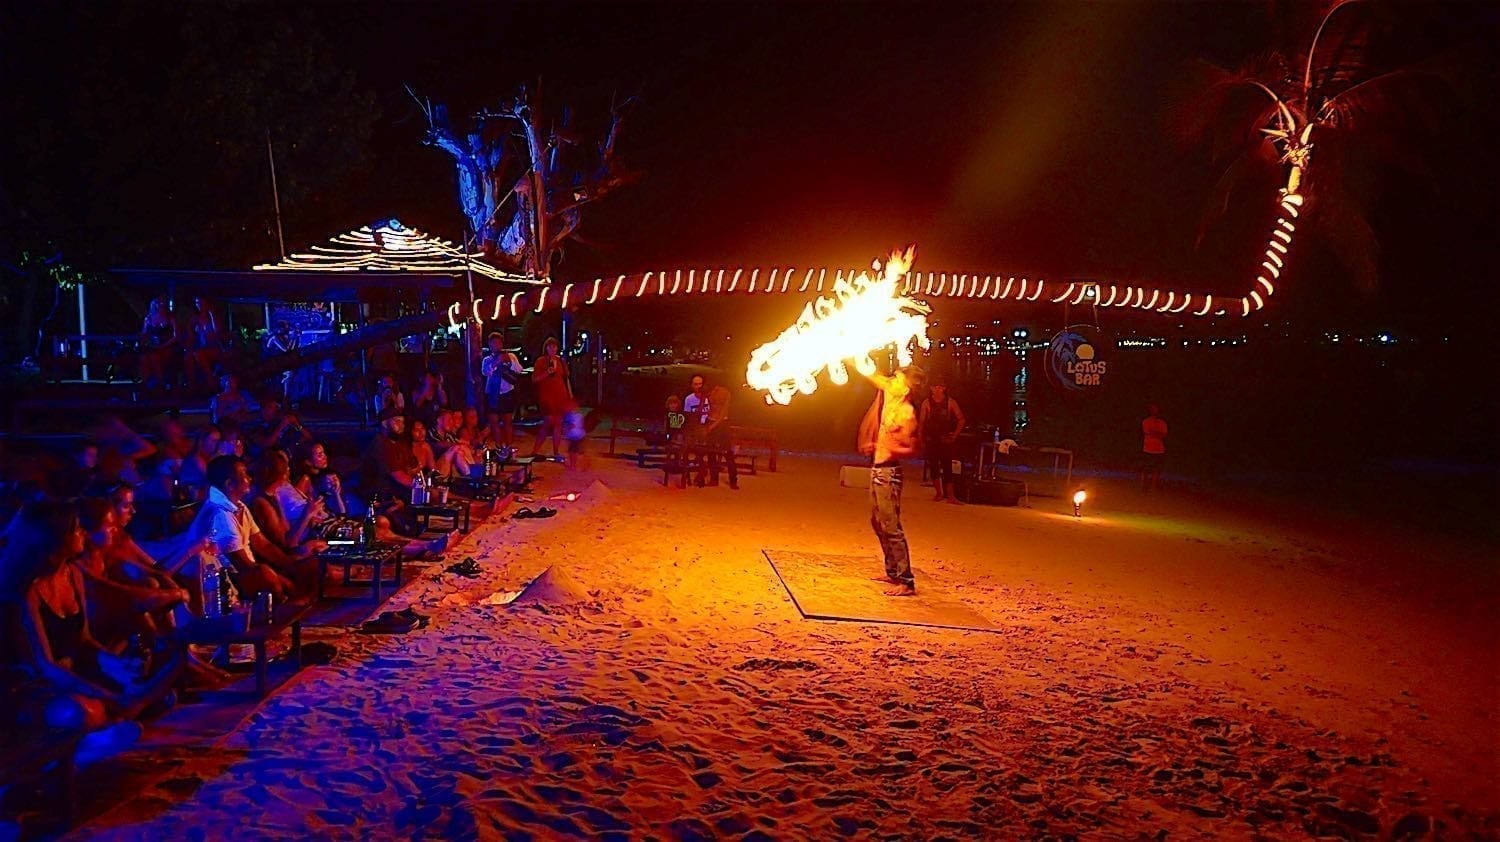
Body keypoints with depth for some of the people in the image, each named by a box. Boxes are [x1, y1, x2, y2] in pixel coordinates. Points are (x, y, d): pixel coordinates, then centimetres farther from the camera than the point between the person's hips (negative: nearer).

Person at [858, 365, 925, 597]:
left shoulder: (907, 414, -19)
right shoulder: (888, 392, 2)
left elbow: (912, 449, -16)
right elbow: (872, 375, 15)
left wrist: (886, 448, -28)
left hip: (888, 472, -9)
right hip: (877, 469, 9)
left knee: (891, 527, -10)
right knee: (878, 523, 17)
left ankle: (906, 582, -8)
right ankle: (893, 572, 27)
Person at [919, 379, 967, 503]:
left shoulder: (950, 402, 0)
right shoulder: (927, 403, 1)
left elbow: (961, 419, 8)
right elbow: (921, 422, 4)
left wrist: (955, 435, 2)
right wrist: (921, 440, 0)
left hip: (946, 440, -2)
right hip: (931, 440, 2)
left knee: (947, 467, -6)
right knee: (933, 467, 6)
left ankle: (950, 495, -8)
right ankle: (938, 493, 18)